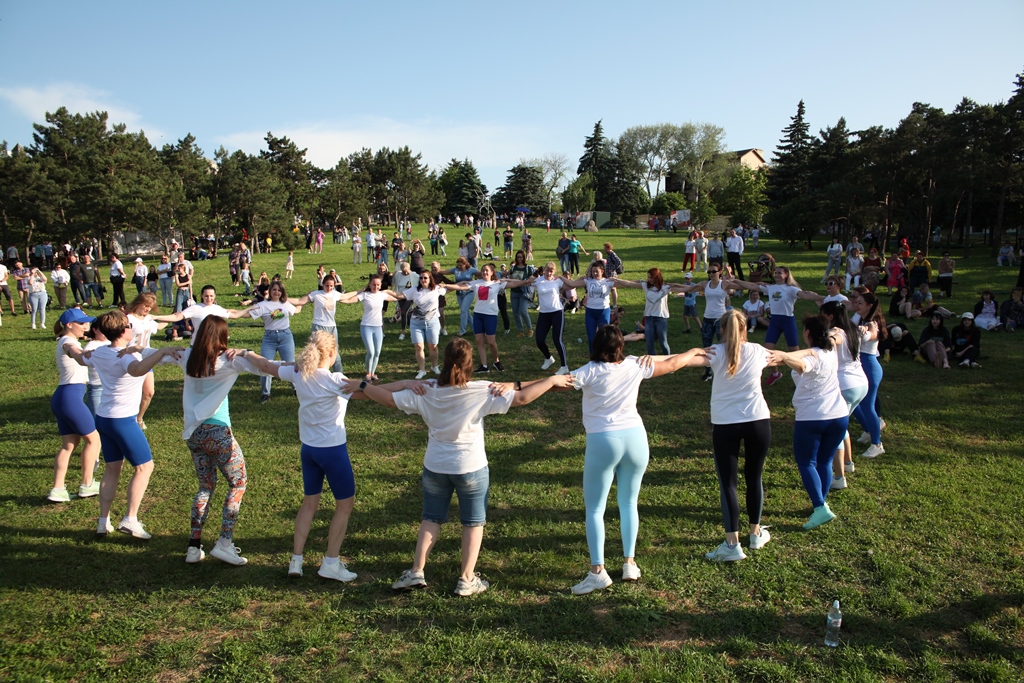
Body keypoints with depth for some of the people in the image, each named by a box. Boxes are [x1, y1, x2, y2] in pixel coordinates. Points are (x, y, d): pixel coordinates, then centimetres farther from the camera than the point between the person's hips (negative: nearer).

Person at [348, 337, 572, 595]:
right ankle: (467, 579, 15)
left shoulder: (425, 393, -8)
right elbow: (522, 397, -17)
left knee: (431, 518, 20)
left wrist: (360, 386, 10)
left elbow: (388, 398, -4)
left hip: (435, 467, 3)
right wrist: (553, 380, -6)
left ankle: (416, 571, 17)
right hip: (471, 468, -3)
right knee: (473, 523, 13)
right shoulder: (481, 392, -16)